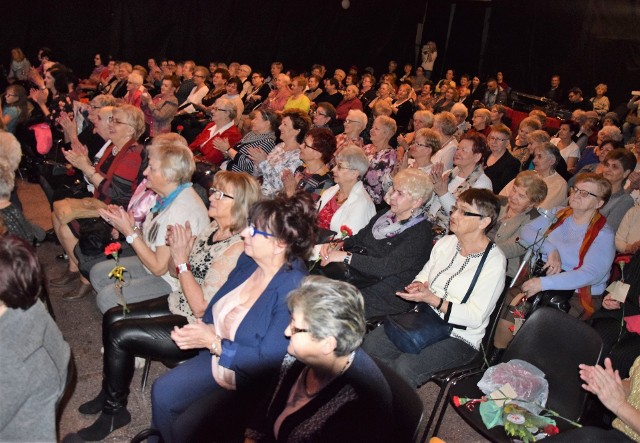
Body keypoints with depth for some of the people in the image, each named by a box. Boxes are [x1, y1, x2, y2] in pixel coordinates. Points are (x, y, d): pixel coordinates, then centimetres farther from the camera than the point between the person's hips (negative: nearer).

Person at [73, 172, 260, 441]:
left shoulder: (236, 248, -26)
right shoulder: (213, 227, 1)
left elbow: (201, 307, -26)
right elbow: (181, 275, 9)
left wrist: (181, 260, -24)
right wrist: (178, 249, -10)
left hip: (195, 327, -9)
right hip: (177, 304, 9)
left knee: (119, 335, -10)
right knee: (112, 318, 6)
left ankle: (114, 410, 15)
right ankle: (109, 393, 25)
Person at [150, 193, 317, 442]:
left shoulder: (293, 289, -30)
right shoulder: (248, 260, -5)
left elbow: (270, 360, -28)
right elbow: (216, 309, 10)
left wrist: (213, 343, -23)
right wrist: (202, 330, -9)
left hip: (253, 382, -8)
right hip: (218, 357, 8)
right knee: (162, 392, 5)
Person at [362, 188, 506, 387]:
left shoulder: (494, 261, -13)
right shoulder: (446, 242, 5)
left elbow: (475, 317, -16)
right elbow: (424, 275, 18)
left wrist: (433, 299, -25)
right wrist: (418, 285, -7)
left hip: (459, 338, -6)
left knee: (404, 367, -29)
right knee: (369, 344, -14)